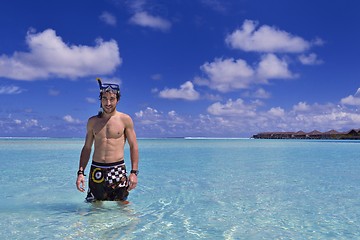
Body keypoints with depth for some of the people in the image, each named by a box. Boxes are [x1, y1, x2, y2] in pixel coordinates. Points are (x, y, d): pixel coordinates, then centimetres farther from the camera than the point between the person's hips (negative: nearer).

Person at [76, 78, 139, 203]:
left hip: (118, 170, -2)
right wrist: (81, 172, 4)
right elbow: (87, 148, 14)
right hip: (96, 171, 3)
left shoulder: (125, 119, 2)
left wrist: (134, 172, -7)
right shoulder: (92, 121, 10)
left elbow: (134, 147, 2)